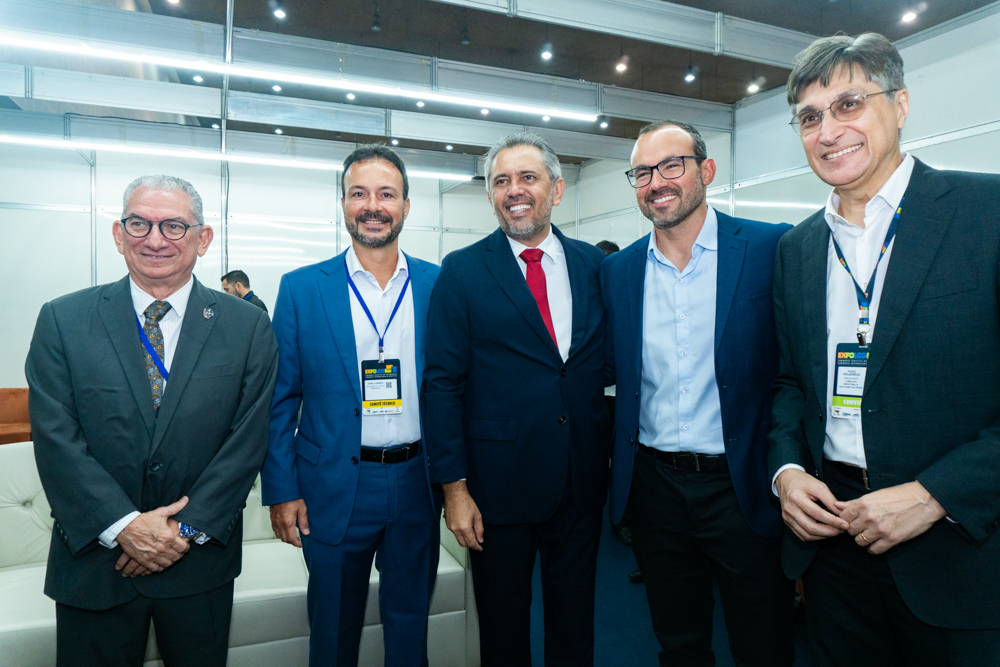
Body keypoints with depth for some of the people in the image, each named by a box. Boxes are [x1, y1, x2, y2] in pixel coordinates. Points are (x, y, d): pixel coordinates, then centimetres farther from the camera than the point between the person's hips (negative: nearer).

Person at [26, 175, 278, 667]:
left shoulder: (247, 326, -4)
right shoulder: (62, 320, -2)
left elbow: (248, 438, -7)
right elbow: (56, 438, -8)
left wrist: (188, 529, -13)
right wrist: (124, 525, -15)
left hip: (201, 560, 0)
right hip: (93, 561, 0)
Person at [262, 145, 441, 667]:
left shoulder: (439, 286, 0)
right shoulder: (301, 289, -3)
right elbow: (280, 400, -1)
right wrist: (281, 490, -5)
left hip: (418, 485, 2)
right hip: (334, 487, -1)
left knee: (409, 620, 19)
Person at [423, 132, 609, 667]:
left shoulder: (595, 265, 3)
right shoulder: (462, 271, -5)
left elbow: (609, 364, 7)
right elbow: (442, 383, -7)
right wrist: (454, 486, -11)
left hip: (583, 480, 3)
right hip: (499, 479, -2)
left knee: (574, 620, 20)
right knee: (503, 622, 16)